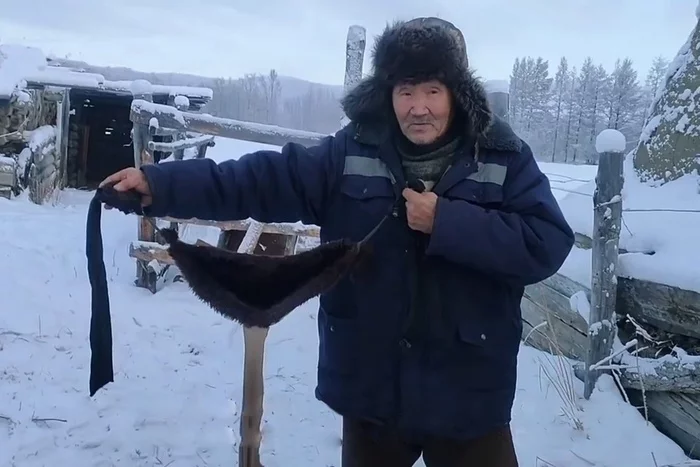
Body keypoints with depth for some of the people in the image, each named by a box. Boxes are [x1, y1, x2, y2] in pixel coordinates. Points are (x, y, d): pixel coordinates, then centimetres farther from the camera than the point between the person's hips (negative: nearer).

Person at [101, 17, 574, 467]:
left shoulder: (505, 157, -6)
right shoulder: (352, 153, -2)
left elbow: (548, 244, -14)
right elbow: (260, 180, -7)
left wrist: (447, 222, -21)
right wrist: (157, 184, -14)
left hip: (467, 392, -1)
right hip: (371, 386, 2)